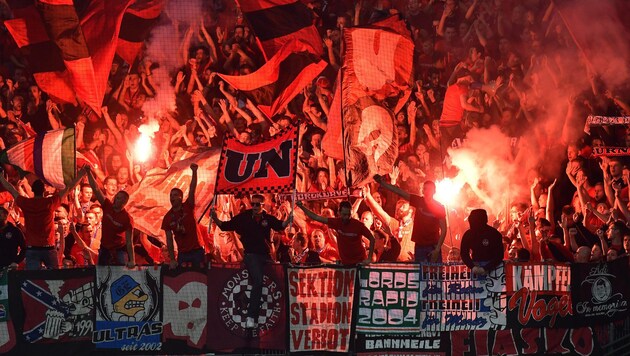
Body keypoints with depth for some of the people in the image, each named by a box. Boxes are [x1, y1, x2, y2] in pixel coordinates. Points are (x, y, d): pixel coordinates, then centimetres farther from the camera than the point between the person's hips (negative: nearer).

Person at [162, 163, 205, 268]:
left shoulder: (188, 207, -3)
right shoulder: (168, 217, 2)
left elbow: (192, 190, -17)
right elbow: (169, 239, 2)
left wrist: (194, 172, -31)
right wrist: (172, 259, -6)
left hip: (197, 251, -2)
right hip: (182, 253, 2)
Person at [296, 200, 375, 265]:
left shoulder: (358, 225, -17)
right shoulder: (337, 222, -8)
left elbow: (372, 238, -9)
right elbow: (316, 218, -5)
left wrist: (369, 258, -15)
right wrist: (302, 207, -13)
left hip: (359, 262, -3)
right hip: (345, 262, 3)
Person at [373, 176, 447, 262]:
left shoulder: (439, 207, -3)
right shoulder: (418, 201, 4)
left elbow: (443, 229, -6)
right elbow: (398, 191, -1)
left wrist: (437, 249, -15)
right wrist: (382, 182, -10)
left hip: (433, 248, -3)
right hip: (419, 246, 3)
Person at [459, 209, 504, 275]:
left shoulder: (495, 234, -12)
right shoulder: (468, 235, -1)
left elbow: (499, 255, -13)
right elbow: (464, 254, 3)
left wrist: (486, 269, -24)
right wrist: (472, 267, -16)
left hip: (492, 264, -3)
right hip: (476, 264, 3)